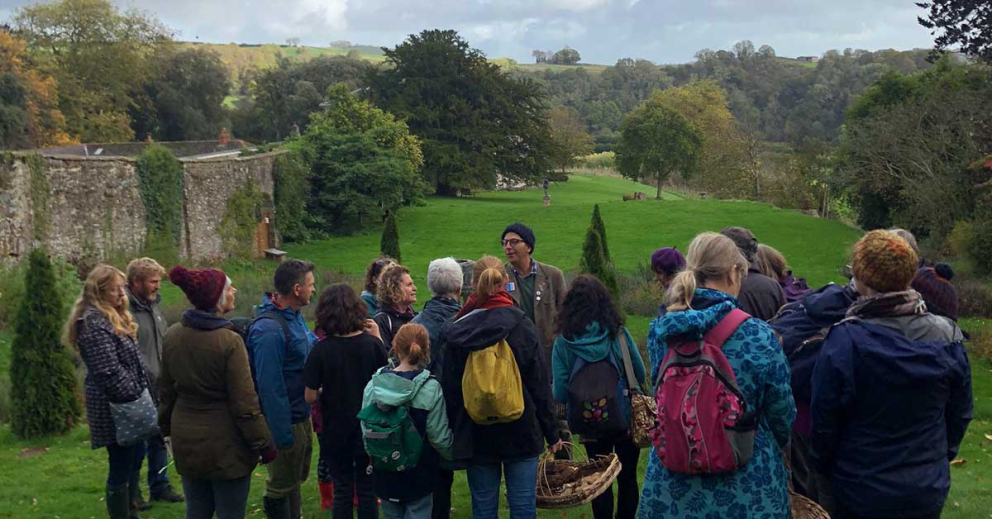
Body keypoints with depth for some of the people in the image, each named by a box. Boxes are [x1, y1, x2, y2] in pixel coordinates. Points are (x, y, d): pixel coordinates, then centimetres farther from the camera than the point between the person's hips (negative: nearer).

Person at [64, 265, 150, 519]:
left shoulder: (112, 316, 11)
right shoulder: (94, 323, -21)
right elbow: (109, 371, -25)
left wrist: (139, 394, 14)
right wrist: (134, 398, -17)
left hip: (126, 401, 10)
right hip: (116, 406, -10)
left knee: (135, 458, 20)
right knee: (121, 467, -1)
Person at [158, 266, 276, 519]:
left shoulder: (172, 336, -1)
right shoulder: (229, 341, -21)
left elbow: (166, 391, 11)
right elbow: (245, 404, -18)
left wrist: (167, 427, 25)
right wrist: (264, 444, -8)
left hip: (186, 441, 6)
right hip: (226, 445, -6)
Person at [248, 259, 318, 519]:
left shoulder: (296, 316, 3)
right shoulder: (269, 330, -27)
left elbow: (312, 345, 16)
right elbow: (269, 387, -27)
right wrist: (282, 435, -24)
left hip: (302, 415, 9)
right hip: (286, 420, -9)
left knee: (297, 477, 25)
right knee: (282, 487, 9)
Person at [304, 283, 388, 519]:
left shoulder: (321, 349, -15)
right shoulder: (372, 344, -10)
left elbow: (310, 396, -12)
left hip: (336, 431, -1)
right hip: (369, 430, 1)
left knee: (342, 492, 12)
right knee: (367, 491, 14)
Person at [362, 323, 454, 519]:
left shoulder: (373, 385, -9)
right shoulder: (430, 388, -18)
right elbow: (439, 437, -13)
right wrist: (455, 455, 6)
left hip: (385, 474, 3)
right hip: (419, 474, -3)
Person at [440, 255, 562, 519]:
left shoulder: (457, 332, -5)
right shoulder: (522, 325, -7)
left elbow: (449, 389, 0)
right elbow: (540, 385, -5)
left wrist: (455, 433, 11)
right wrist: (551, 433, 5)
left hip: (476, 436, 1)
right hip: (521, 433, -1)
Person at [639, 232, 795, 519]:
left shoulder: (659, 331, -5)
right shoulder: (759, 336, -17)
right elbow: (782, 413, -5)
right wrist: (773, 446, 17)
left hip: (672, 485, 3)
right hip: (747, 489, -3)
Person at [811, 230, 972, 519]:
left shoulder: (844, 341, -23)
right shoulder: (947, 337, -11)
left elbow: (824, 420, -14)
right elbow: (961, 413, 1)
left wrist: (825, 467, 4)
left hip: (861, 493, -3)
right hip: (930, 489, 3)